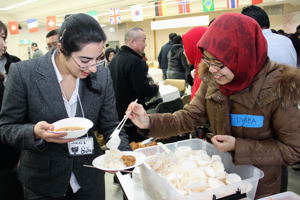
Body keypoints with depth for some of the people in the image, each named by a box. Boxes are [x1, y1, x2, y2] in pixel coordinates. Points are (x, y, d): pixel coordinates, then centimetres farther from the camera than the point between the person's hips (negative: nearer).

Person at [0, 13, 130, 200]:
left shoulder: (103, 75, -10)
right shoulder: (23, 73, -17)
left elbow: (110, 126, -2)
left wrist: (123, 153, -21)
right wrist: (35, 133, -29)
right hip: (43, 184, -1)